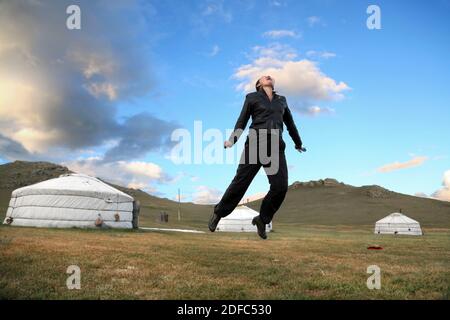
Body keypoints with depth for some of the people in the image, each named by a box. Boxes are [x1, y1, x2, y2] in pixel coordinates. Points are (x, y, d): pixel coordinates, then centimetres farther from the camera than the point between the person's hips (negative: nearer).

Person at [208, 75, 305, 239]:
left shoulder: (282, 100, 22)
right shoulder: (252, 97, 12)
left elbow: (289, 122, 33)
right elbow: (242, 121, 8)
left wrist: (298, 143, 43)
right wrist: (232, 140, -8)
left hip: (276, 147, 3)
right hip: (255, 144, -3)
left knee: (280, 187, -14)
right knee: (240, 182, -4)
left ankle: (262, 219, 7)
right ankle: (218, 213, 18)